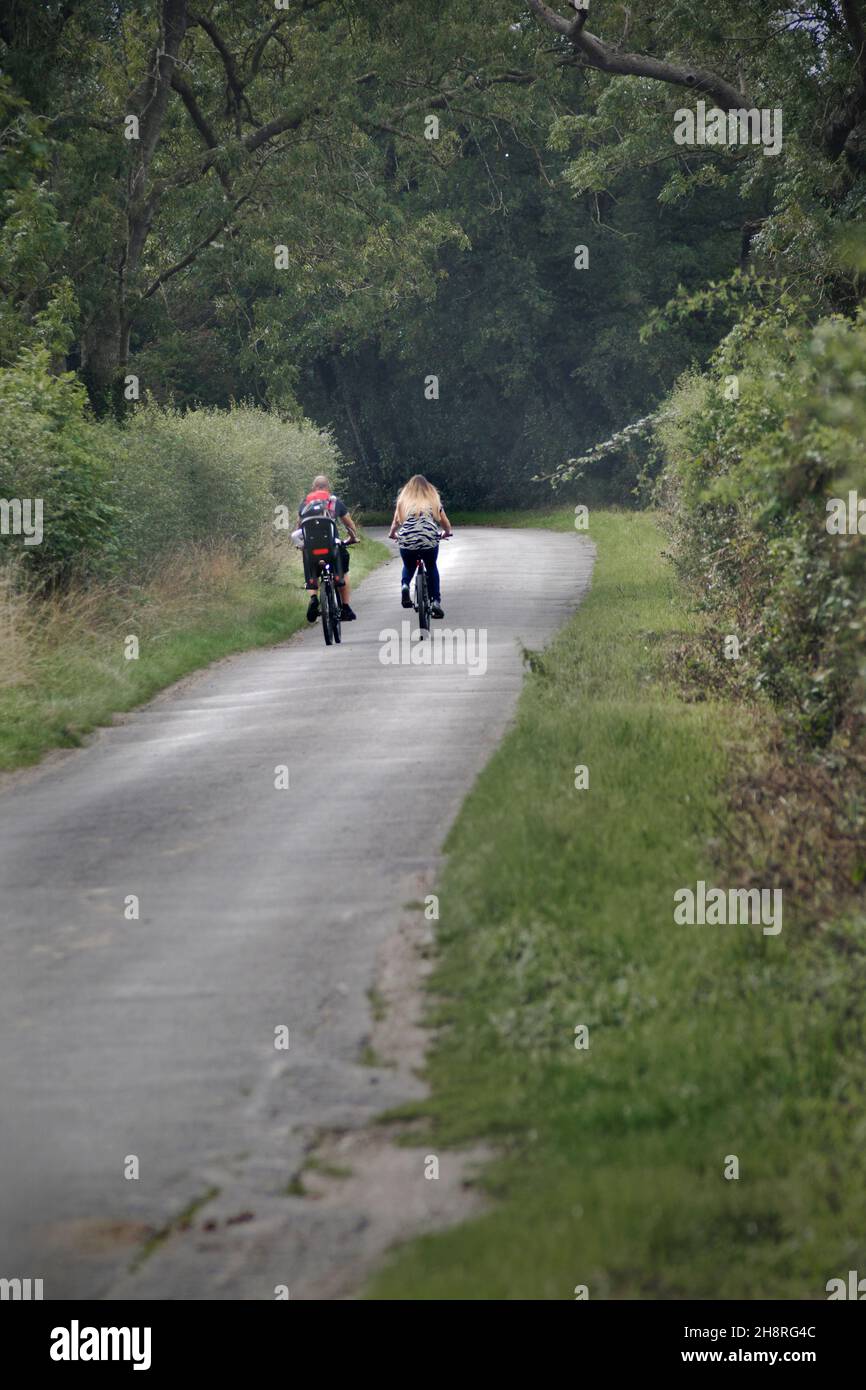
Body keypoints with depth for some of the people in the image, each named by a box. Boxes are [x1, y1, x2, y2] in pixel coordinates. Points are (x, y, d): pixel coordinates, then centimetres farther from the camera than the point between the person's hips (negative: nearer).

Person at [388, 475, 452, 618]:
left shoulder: (403, 500, 15)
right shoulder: (434, 500, 15)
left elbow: (396, 522, 16)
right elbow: (445, 522, 18)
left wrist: (392, 534, 36)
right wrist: (448, 532, 40)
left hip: (407, 541, 0)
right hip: (429, 541, 0)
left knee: (408, 567, 28)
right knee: (432, 568, 23)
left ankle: (404, 585, -2)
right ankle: (436, 601, 11)